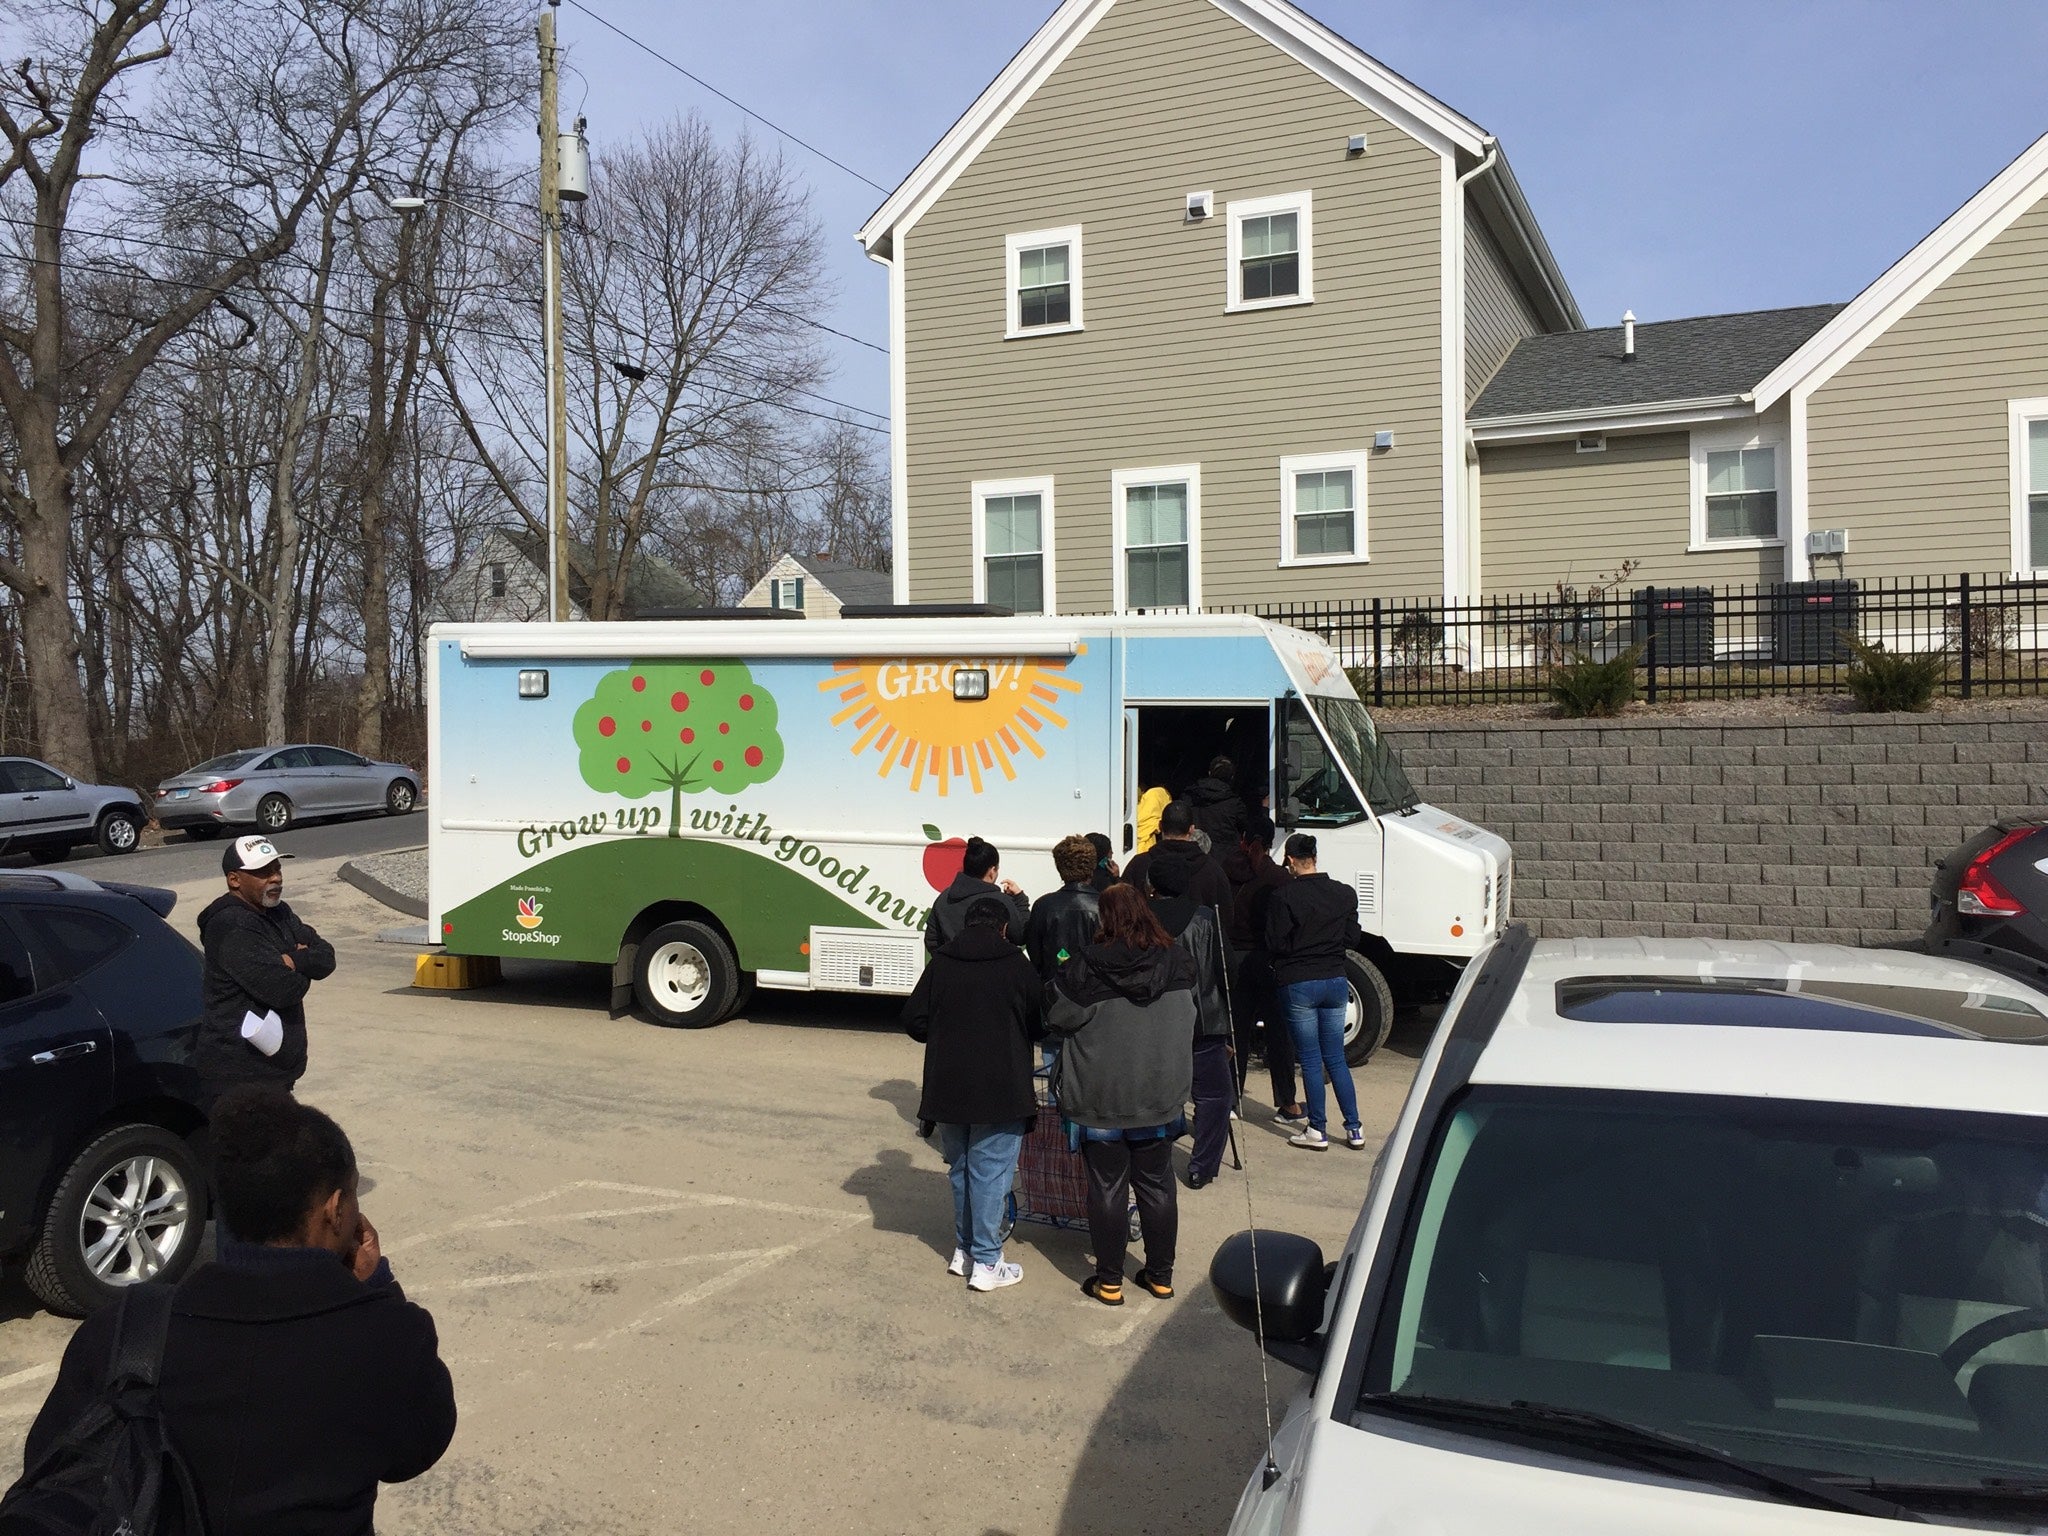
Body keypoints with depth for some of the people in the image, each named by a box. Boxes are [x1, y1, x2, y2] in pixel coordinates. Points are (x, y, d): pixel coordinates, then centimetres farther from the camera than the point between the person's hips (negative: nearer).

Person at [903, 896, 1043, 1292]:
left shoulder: (941, 963, -1)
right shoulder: (1016, 965, -9)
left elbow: (914, 1020, 1)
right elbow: (1041, 1025, -3)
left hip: (949, 1088, 4)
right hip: (1000, 1092, -4)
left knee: (960, 1169, 18)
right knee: (991, 1173, 2)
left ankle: (963, 1249, 28)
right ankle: (986, 1263, 6)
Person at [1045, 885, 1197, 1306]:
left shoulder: (1088, 967, -17)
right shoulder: (1177, 963, -4)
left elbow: (1057, 1018, -10)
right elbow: (1190, 1019, 10)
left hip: (1101, 1100, -3)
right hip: (1160, 1098, 4)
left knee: (1107, 1189, 8)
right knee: (1157, 1186, 15)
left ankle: (1109, 1281, 16)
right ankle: (1161, 1275, 25)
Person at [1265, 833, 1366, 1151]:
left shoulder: (1283, 896, -14)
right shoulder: (1344, 894, 2)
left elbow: (1276, 944, -11)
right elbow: (1353, 939, 7)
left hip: (1298, 984, -4)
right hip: (1335, 982, 4)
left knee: (1311, 1060, 5)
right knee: (1336, 1058, 13)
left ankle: (1317, 1130, 10)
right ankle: (1354, 1130, 15)